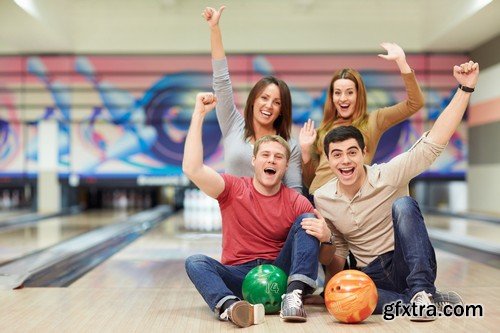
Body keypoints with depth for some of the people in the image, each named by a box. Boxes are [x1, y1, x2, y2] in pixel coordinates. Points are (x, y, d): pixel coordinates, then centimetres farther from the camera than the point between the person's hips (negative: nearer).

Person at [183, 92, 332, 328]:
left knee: (308, 220, -15)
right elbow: (192, 169, -18)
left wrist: (325, 237, -26)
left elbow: (326, 258, 0)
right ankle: (230, 307, -55)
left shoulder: (296, 202, 0)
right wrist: (199, 114, -15)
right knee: (195, 262, -26)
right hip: (238, 277, 0)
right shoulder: (233, 189, 0)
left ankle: (294, 297, -31)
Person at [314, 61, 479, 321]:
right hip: (372, 275, 3)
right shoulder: (322, 199, 1)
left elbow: (434, 143, -19)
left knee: (403, 205, -30)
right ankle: (430, 301, -23)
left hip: (408, 267, -2)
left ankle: (422, 292, -31)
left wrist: (465, 88, -25)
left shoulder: (388, 175, -10)